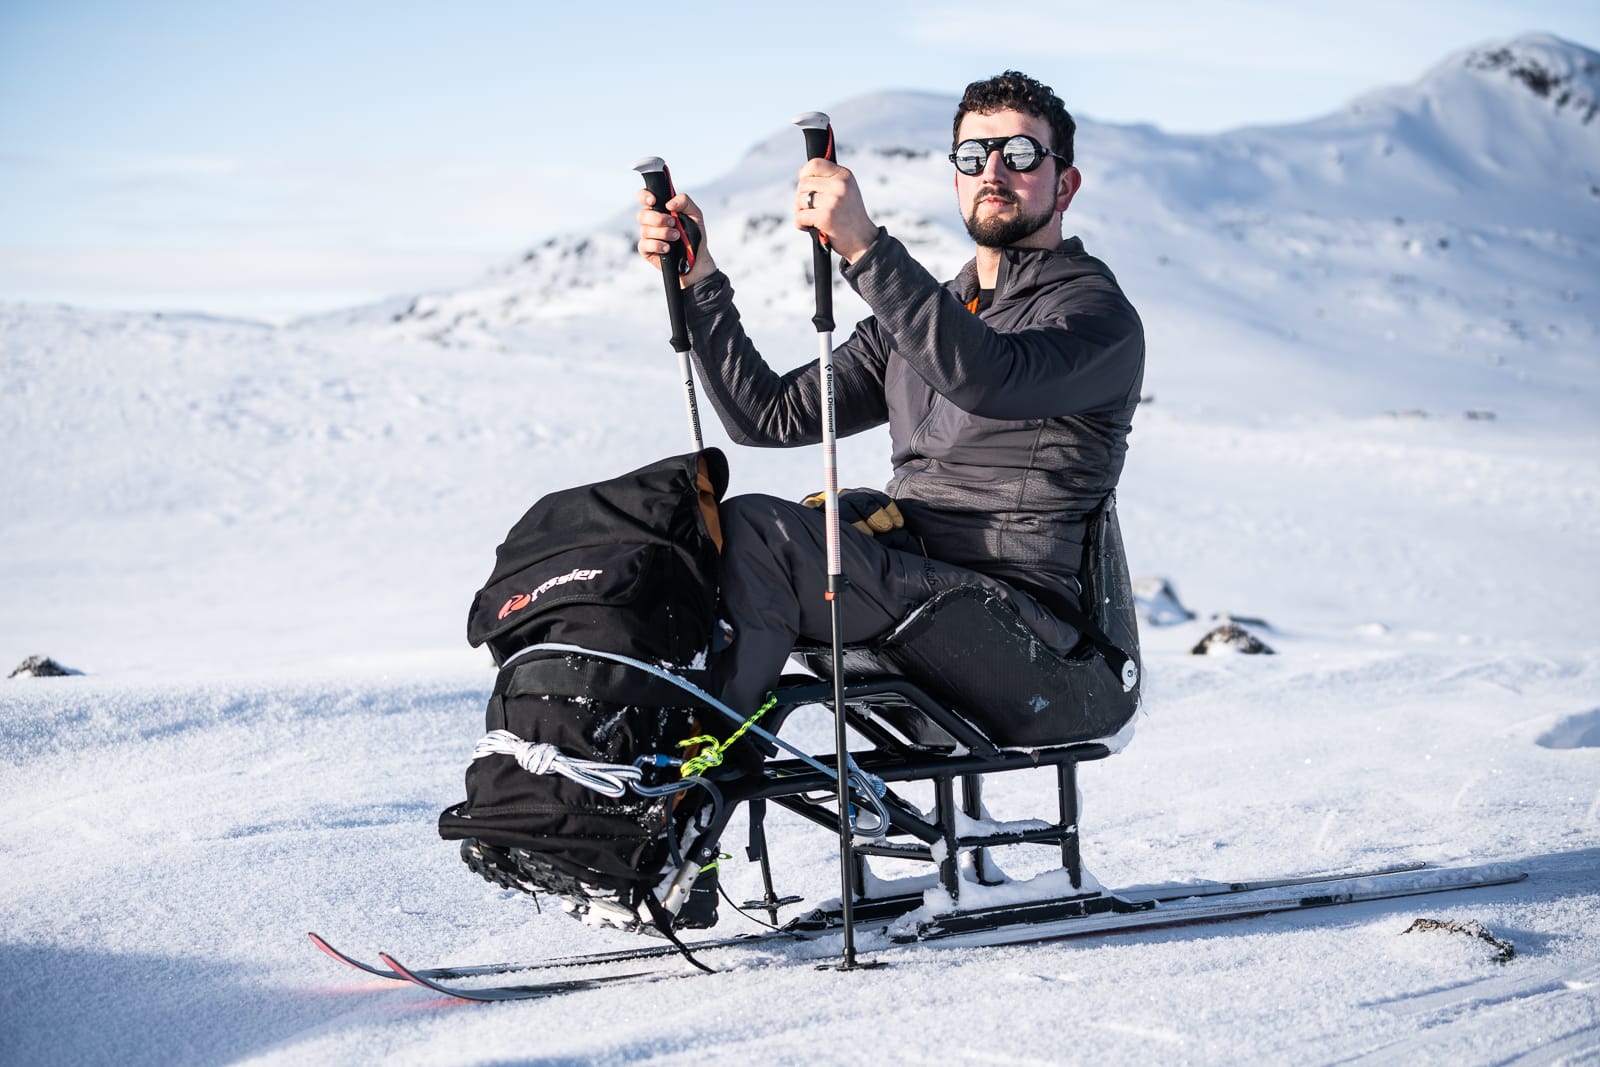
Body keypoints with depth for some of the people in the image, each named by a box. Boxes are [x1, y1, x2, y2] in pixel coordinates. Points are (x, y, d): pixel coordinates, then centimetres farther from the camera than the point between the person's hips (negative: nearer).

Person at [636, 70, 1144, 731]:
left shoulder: (1099, 314, -2)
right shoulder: (924, 315, 23)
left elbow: (990, 377, -26)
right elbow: (769, 414, 16)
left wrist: (866, 247, -34)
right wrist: (697, 281, 6)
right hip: (902, 585, 8)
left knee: (755, 529, -24)